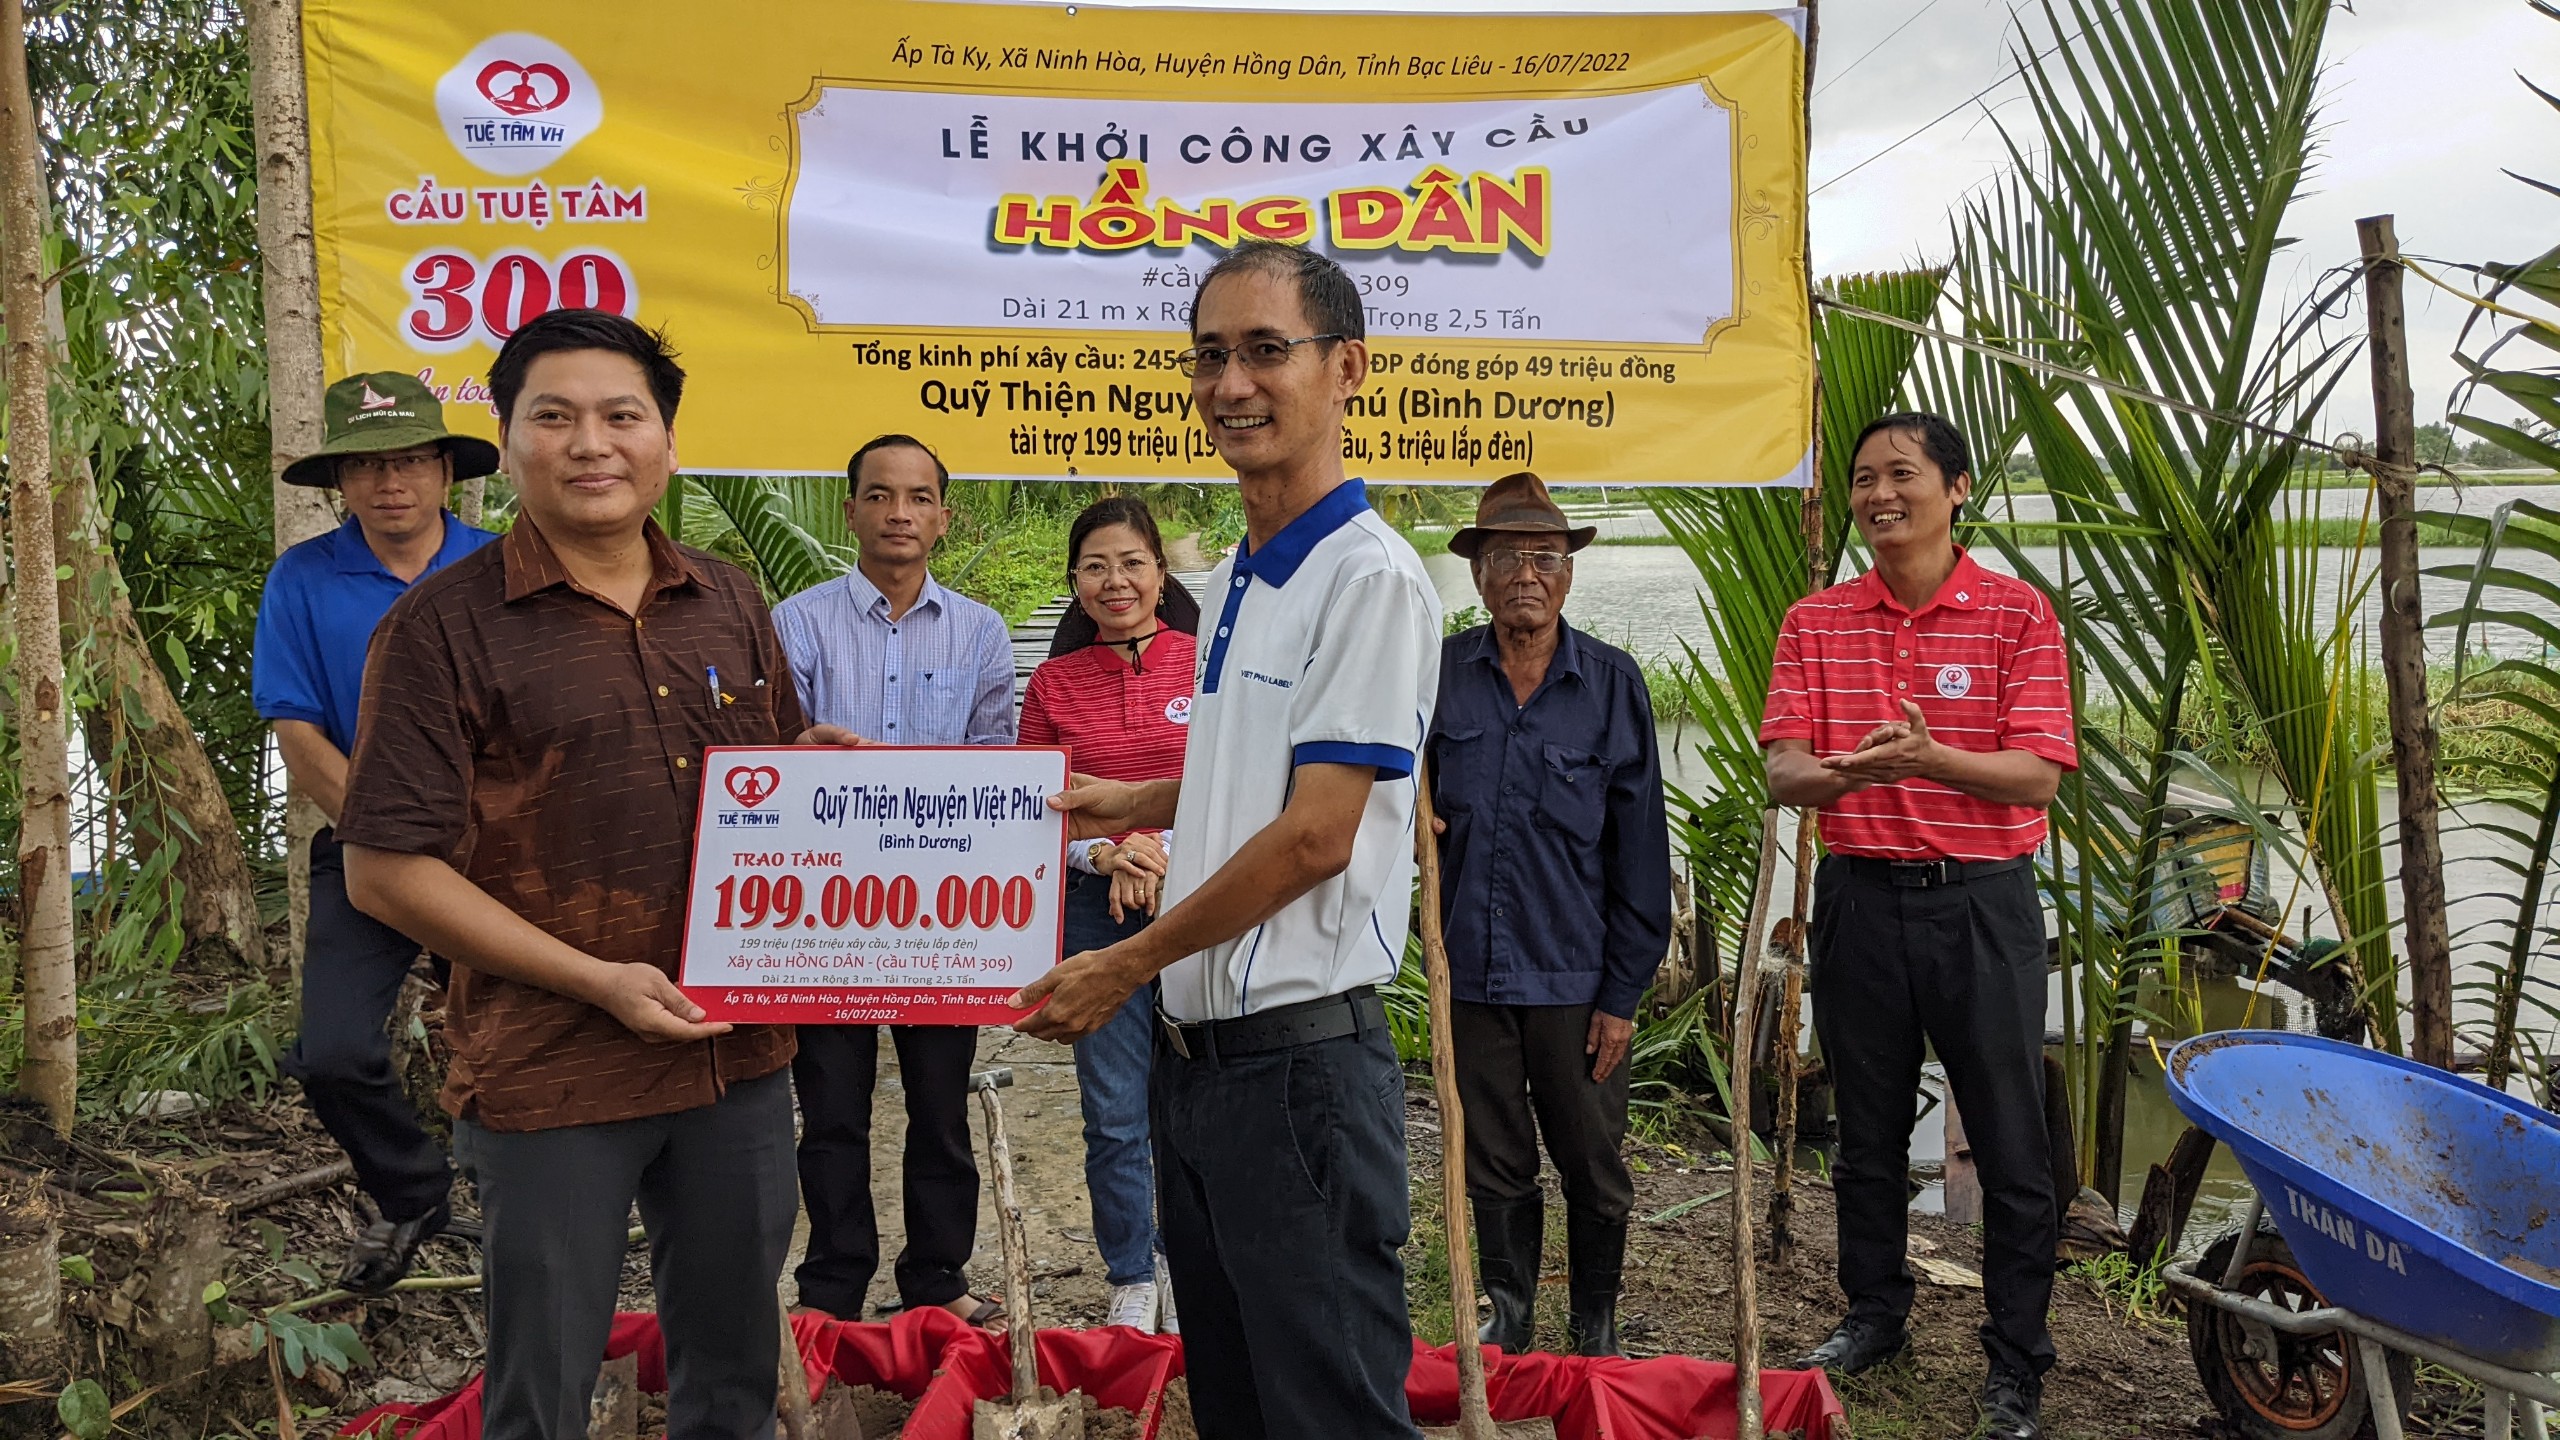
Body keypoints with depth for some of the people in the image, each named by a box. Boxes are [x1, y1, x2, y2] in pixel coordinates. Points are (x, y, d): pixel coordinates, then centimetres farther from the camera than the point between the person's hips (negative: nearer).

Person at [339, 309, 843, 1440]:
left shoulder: (730, 606, 8)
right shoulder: (445, 625, -7)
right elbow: (385, 870, -10)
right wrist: (597, 981, -15)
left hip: (741, 1056, 5)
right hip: (551, 1079, -4)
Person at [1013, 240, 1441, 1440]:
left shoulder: (1370, 578, -15)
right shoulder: (1231, 582, 13)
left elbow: (1315, 838, -19)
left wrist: (1125, 967, -11)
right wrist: (1137, 804, 15)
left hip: (1300, 1057, -9)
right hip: (1193, 1051, 9)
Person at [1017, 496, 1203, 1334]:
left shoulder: (1206, 662, 1)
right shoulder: (1053, 683, 7)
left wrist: (1176, 854, -12)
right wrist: (1102, 854, -10)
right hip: (1097, 910, 1)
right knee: (1114, 1113, 6)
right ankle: (1131, 1279, 23)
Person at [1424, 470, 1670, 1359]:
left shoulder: (1612, 683, -3)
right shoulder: (1439, 674, 0)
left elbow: (1640, 846, -3)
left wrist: (1624, 990, -5)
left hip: (1576, 974, -1)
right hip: (1472, 968, 1)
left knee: (1592, 1166, 11)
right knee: (1494, 1163, 14)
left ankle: (1595, 1325, 32)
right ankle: (1509, 1314, 34)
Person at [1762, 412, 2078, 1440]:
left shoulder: (2017, 614, -3)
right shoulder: (1816, 623, 5)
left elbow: (2038, 773, -12)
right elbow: (1782, 771, -5)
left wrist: (1934, 760, -31)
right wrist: (1836, 773, -29)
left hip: (1981, 900, -2)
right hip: (1858, 897, 3)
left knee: (2010, 1140, 4)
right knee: (1867, 1131, 15)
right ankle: (1873, 1315, 33)